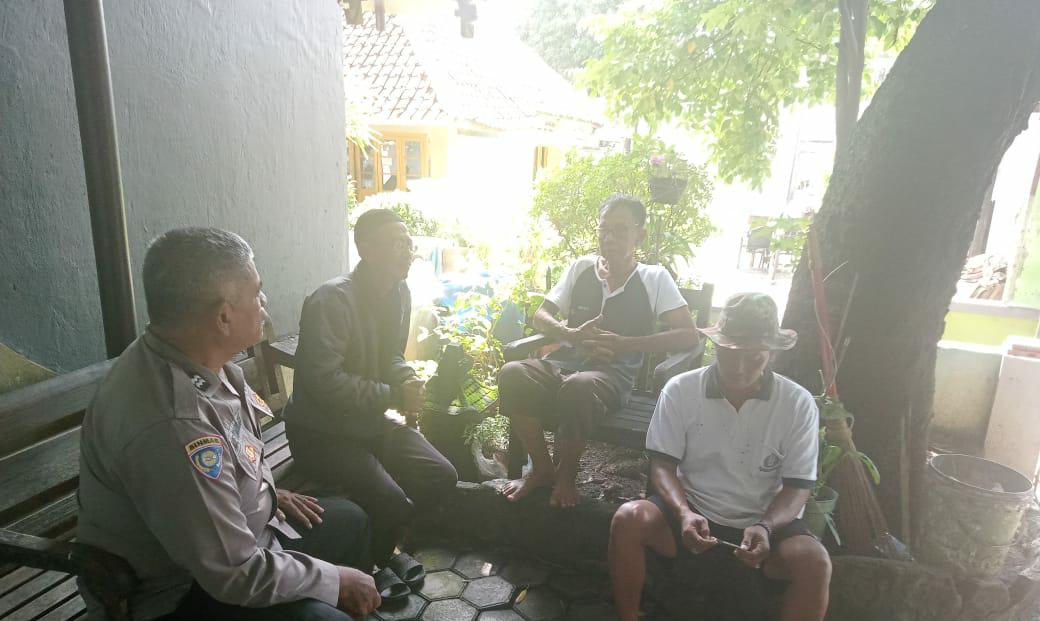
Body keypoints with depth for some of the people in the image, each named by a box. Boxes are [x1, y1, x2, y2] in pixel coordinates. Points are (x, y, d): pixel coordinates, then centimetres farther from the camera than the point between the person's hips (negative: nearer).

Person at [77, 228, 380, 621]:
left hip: (225, 532, 9)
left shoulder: (189, 358, -9)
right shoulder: (172, 425, -36)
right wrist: (337, 581, -16)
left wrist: (266, 492, 5)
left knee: (348, 520, 16)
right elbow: (238, 575, -28)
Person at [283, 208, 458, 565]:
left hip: (372, 421, 8)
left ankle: (384, 542, 21)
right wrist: (394, 395, -22)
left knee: (442, 477, -3)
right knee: (390, 500, -24)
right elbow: (323, 381, -29)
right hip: (322, 432, -8)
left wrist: (407, 379, -7)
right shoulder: (332, 300, -24)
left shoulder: (399, 293, 3)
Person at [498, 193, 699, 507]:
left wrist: (624, 344, -16)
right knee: (512, 373, -27)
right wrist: (573, 335, -12)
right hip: (565, 360, 4)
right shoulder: (581, 267, 11)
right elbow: (541, 316, 11)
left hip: (613, 371, -3)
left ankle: (565, 474, -10)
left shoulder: (654, 278, 2)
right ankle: (542, 468, -6)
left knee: (578, 386, -38)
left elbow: (689, 335, -6)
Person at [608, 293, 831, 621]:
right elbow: (663, 466, -4)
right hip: (693, 513, 0)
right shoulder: (680, 390, -7)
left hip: (764, 522, 1)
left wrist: (765, 527, -23)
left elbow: (797, 487, -3)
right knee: (628, 519, -27)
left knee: (814, 562, -29)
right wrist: (684, 513, -24)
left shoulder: (799, 404, -6)